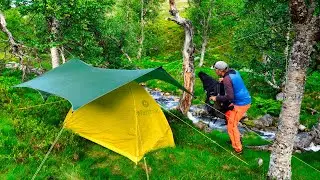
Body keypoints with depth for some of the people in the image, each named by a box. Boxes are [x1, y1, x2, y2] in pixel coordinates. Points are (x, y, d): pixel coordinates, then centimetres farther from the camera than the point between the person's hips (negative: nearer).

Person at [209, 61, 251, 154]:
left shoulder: (227, 79, -22)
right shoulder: (234, 72, 4)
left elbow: (230, 96, -27)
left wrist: (217, 98, -17)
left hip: (240, 104, -9)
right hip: (246, 100, 9)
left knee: (231, 126, 1)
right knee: (228, 115, 24)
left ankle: (237, 149, 10)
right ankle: (237, 138, 33)